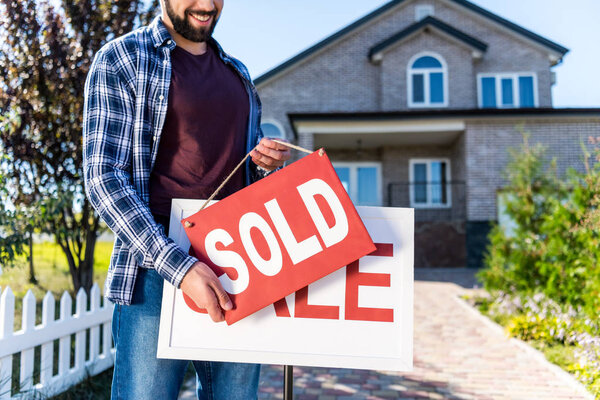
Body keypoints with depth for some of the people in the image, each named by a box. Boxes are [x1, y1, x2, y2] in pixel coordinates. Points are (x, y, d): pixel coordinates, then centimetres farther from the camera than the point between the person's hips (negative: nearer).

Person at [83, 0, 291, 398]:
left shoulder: (238, 73, 19)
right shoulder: (121, 59, 1)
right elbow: (102, 176, -9)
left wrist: (266, 163, 1)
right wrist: (178, 265, -21)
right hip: (157, 269, -5)